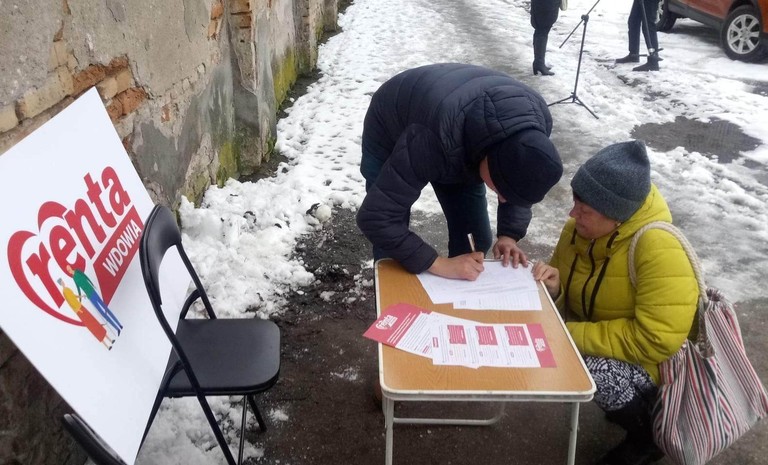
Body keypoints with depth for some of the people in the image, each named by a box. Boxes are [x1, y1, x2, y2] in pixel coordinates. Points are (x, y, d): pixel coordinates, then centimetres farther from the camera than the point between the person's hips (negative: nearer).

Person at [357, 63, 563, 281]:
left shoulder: (538, 118, -28)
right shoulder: (436, 138, -47)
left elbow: (522, 180, -7)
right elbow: (376, 217, -43)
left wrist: (509, 234, -19)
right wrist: (438, 264, -42)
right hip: (389, 137, -4)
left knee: (477, 240, 4)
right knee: (392, 255, -5)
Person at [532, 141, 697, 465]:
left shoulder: (659, 248, -31)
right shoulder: (579, 229, -8)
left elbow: (656, 342, -34)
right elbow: (570, 302, 4)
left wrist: (573, 335, -30)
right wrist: (553, 289, -20)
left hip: (660, 362, -7)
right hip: (603, 347, 7)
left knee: (597, 371, -32)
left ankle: (651, 435, 1)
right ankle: (627, 401, 11)